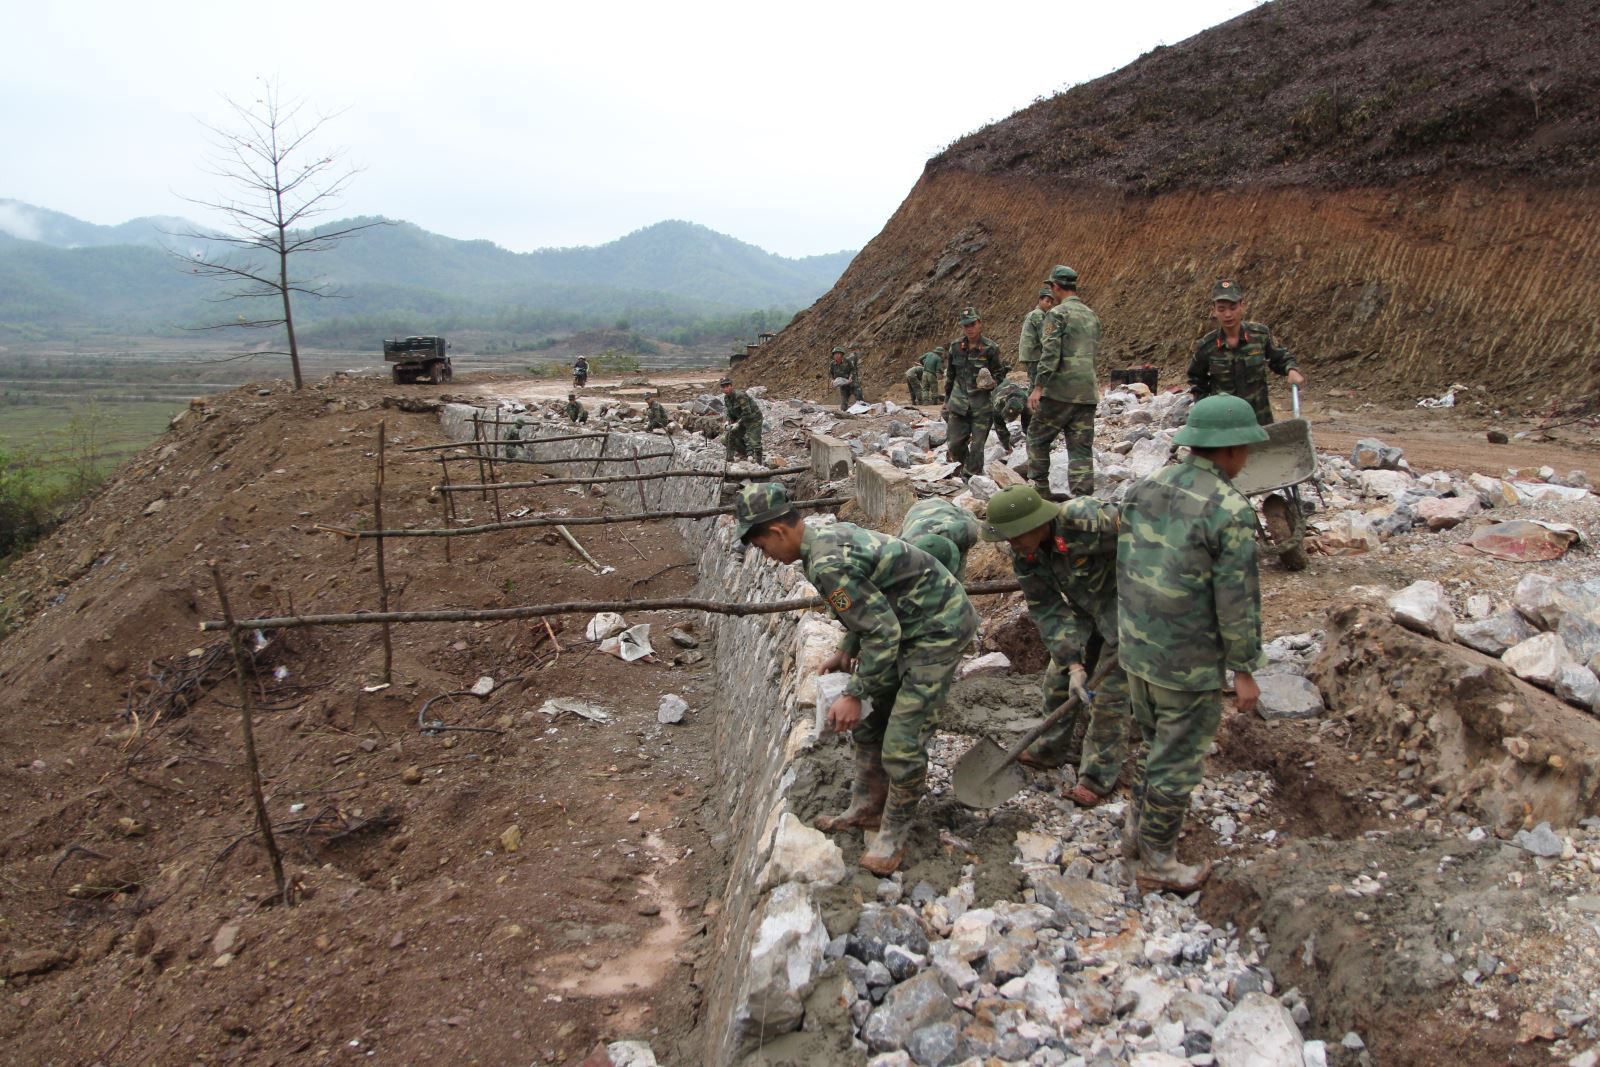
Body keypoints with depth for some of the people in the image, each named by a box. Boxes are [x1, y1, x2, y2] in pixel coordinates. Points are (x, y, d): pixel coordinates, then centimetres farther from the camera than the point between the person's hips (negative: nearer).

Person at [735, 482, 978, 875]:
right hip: (909, 622, 10)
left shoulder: (827, 565, -28)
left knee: (902, 743, -7)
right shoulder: (831, 533, 3)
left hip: (940, 628, -10)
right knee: (869, 722, 16)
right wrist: (846, 650, 16)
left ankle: (894, 833, 12)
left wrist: (854, 695, -19)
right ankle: (866, 808, 31)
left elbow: (882, 631, -26)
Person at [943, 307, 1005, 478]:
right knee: (955, 444, 3)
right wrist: (946, 402, 17)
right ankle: (964, 469, 29)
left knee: (977, 446, -3)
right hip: (959, 401, 3)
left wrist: (992, 383, -20)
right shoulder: (955, 347, 4)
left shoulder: (990, 349, -7)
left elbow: (999, 374, 3)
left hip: (982, 404, -3)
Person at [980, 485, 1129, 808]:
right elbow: (1046, 609, -12)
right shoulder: (1023, 554, -14)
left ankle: (1099, 776, 11)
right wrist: (1073, 661, -21)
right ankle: (1054, 749, 33)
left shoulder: (1087, 520, -37)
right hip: (1084, 608, 7)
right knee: (1059, 678, 12)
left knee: (1110, 691, -3)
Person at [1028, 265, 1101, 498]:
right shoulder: (1092, 316, 17)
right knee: (1082, 447, 5)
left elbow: (1050, 353, -16)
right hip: (1088, 393, 6)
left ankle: (1041, 489, 11)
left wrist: (1038, 387, -18)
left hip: (1060, 390, -6)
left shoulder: (1058, 313, -6)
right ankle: (1083, 499, 0)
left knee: (1038, 436, 10)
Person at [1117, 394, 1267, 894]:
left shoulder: (1144, 488, 1)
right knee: (1177, 760, 9)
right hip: (1189, 664, -7)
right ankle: (1156, 863, 23)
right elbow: (1237, 601, -17)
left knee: (1156, 740, 27)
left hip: (1135, 648, 7)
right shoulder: (1231, 512, -20)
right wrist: (1244, 669, -6)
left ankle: (1140, 820, 44)